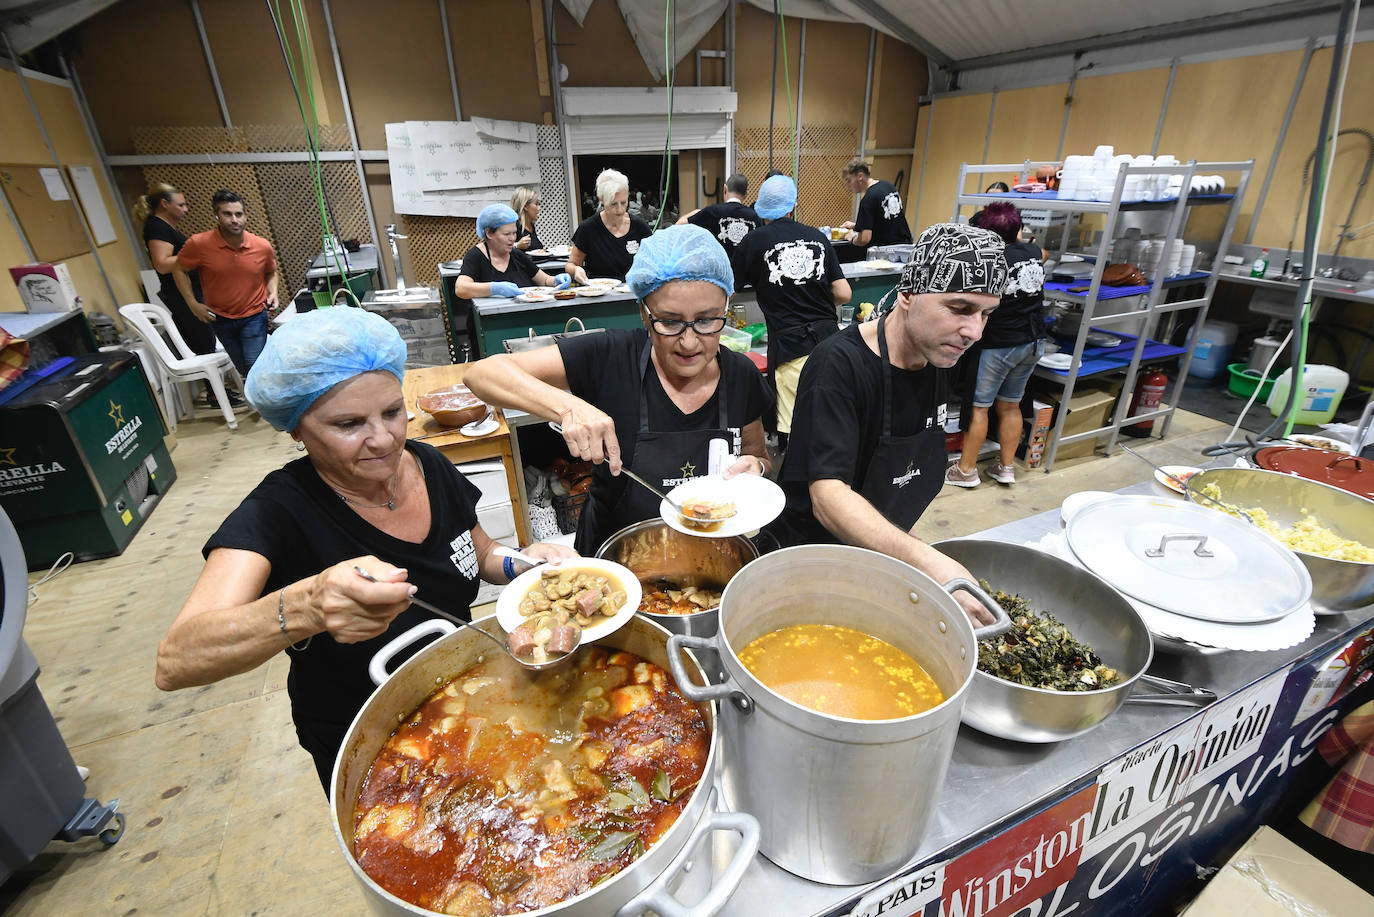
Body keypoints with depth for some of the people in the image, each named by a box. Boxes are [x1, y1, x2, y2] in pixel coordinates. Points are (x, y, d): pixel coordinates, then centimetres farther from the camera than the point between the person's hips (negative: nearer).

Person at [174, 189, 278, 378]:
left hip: (254, 316, -1)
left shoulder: (262, 246, -12)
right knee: (243, 370, 14)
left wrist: (272, 292, -8)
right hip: (220, 318, 1)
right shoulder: (199, 244, -16)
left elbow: (271, 272, 10)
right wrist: (193, 304, -5)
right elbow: (179, 269, 1)